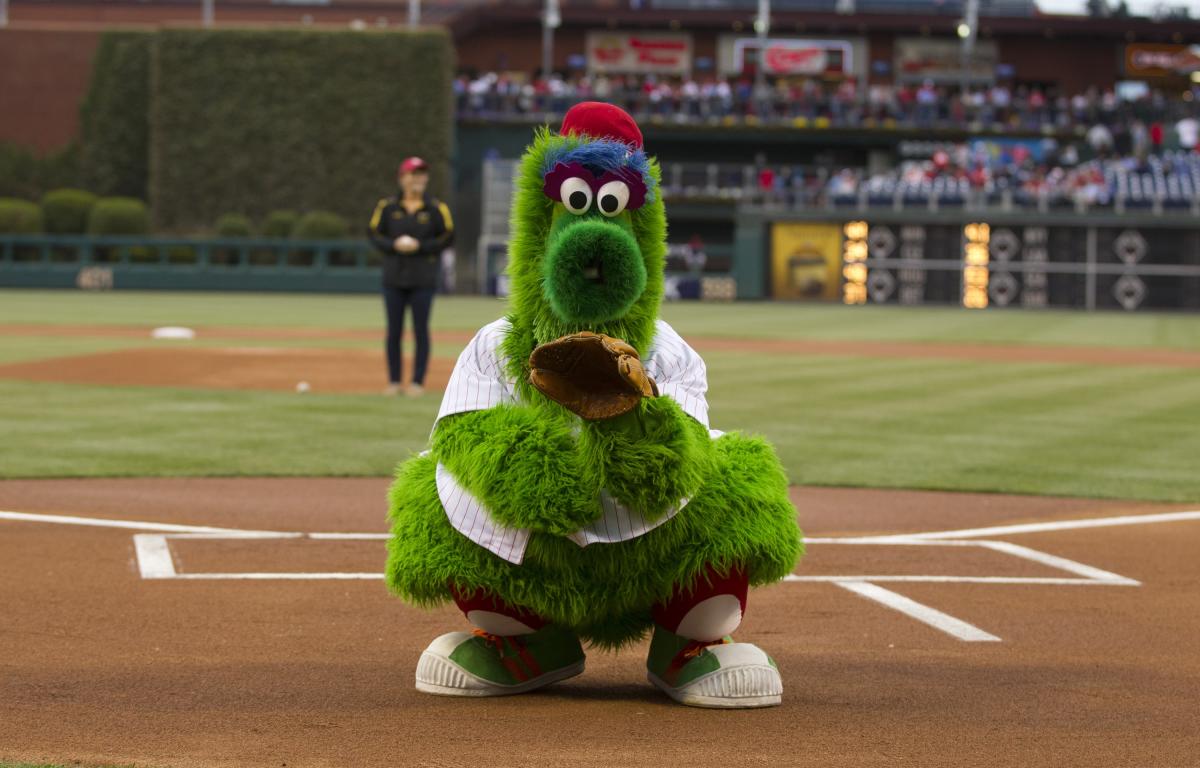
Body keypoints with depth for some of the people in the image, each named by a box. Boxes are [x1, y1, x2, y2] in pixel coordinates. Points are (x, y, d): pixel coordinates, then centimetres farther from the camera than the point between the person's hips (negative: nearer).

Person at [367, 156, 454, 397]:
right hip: (394, 277, 1)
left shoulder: (436, 208, 1)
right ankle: (393, 381, 11)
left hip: (423, 278, -1)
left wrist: (419, 246, -11)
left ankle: (418, 382, 2)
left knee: (421, 330, -2)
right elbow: (373, 233, 6)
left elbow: (448, 237, 1)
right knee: (394, 330, 4)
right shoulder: (387, 206, 5)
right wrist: (394, 245, -12)